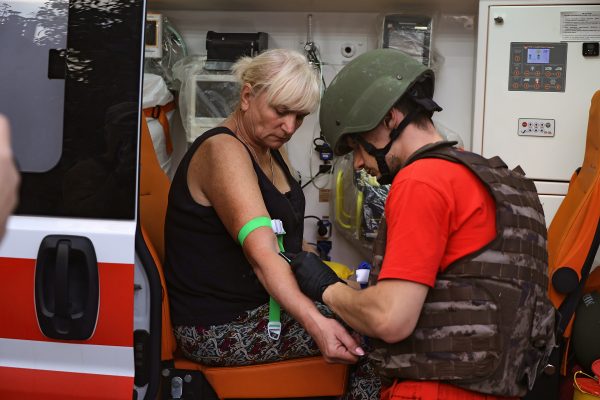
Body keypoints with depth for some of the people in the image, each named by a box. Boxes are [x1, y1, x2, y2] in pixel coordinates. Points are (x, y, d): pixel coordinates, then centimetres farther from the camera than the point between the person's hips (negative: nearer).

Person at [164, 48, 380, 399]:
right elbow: (262, 254, -34)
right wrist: (314, 322, -46)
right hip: (220, 327, -10)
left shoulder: (268, 150, 10)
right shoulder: (223, 150, -20)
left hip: (266, 302, 10)